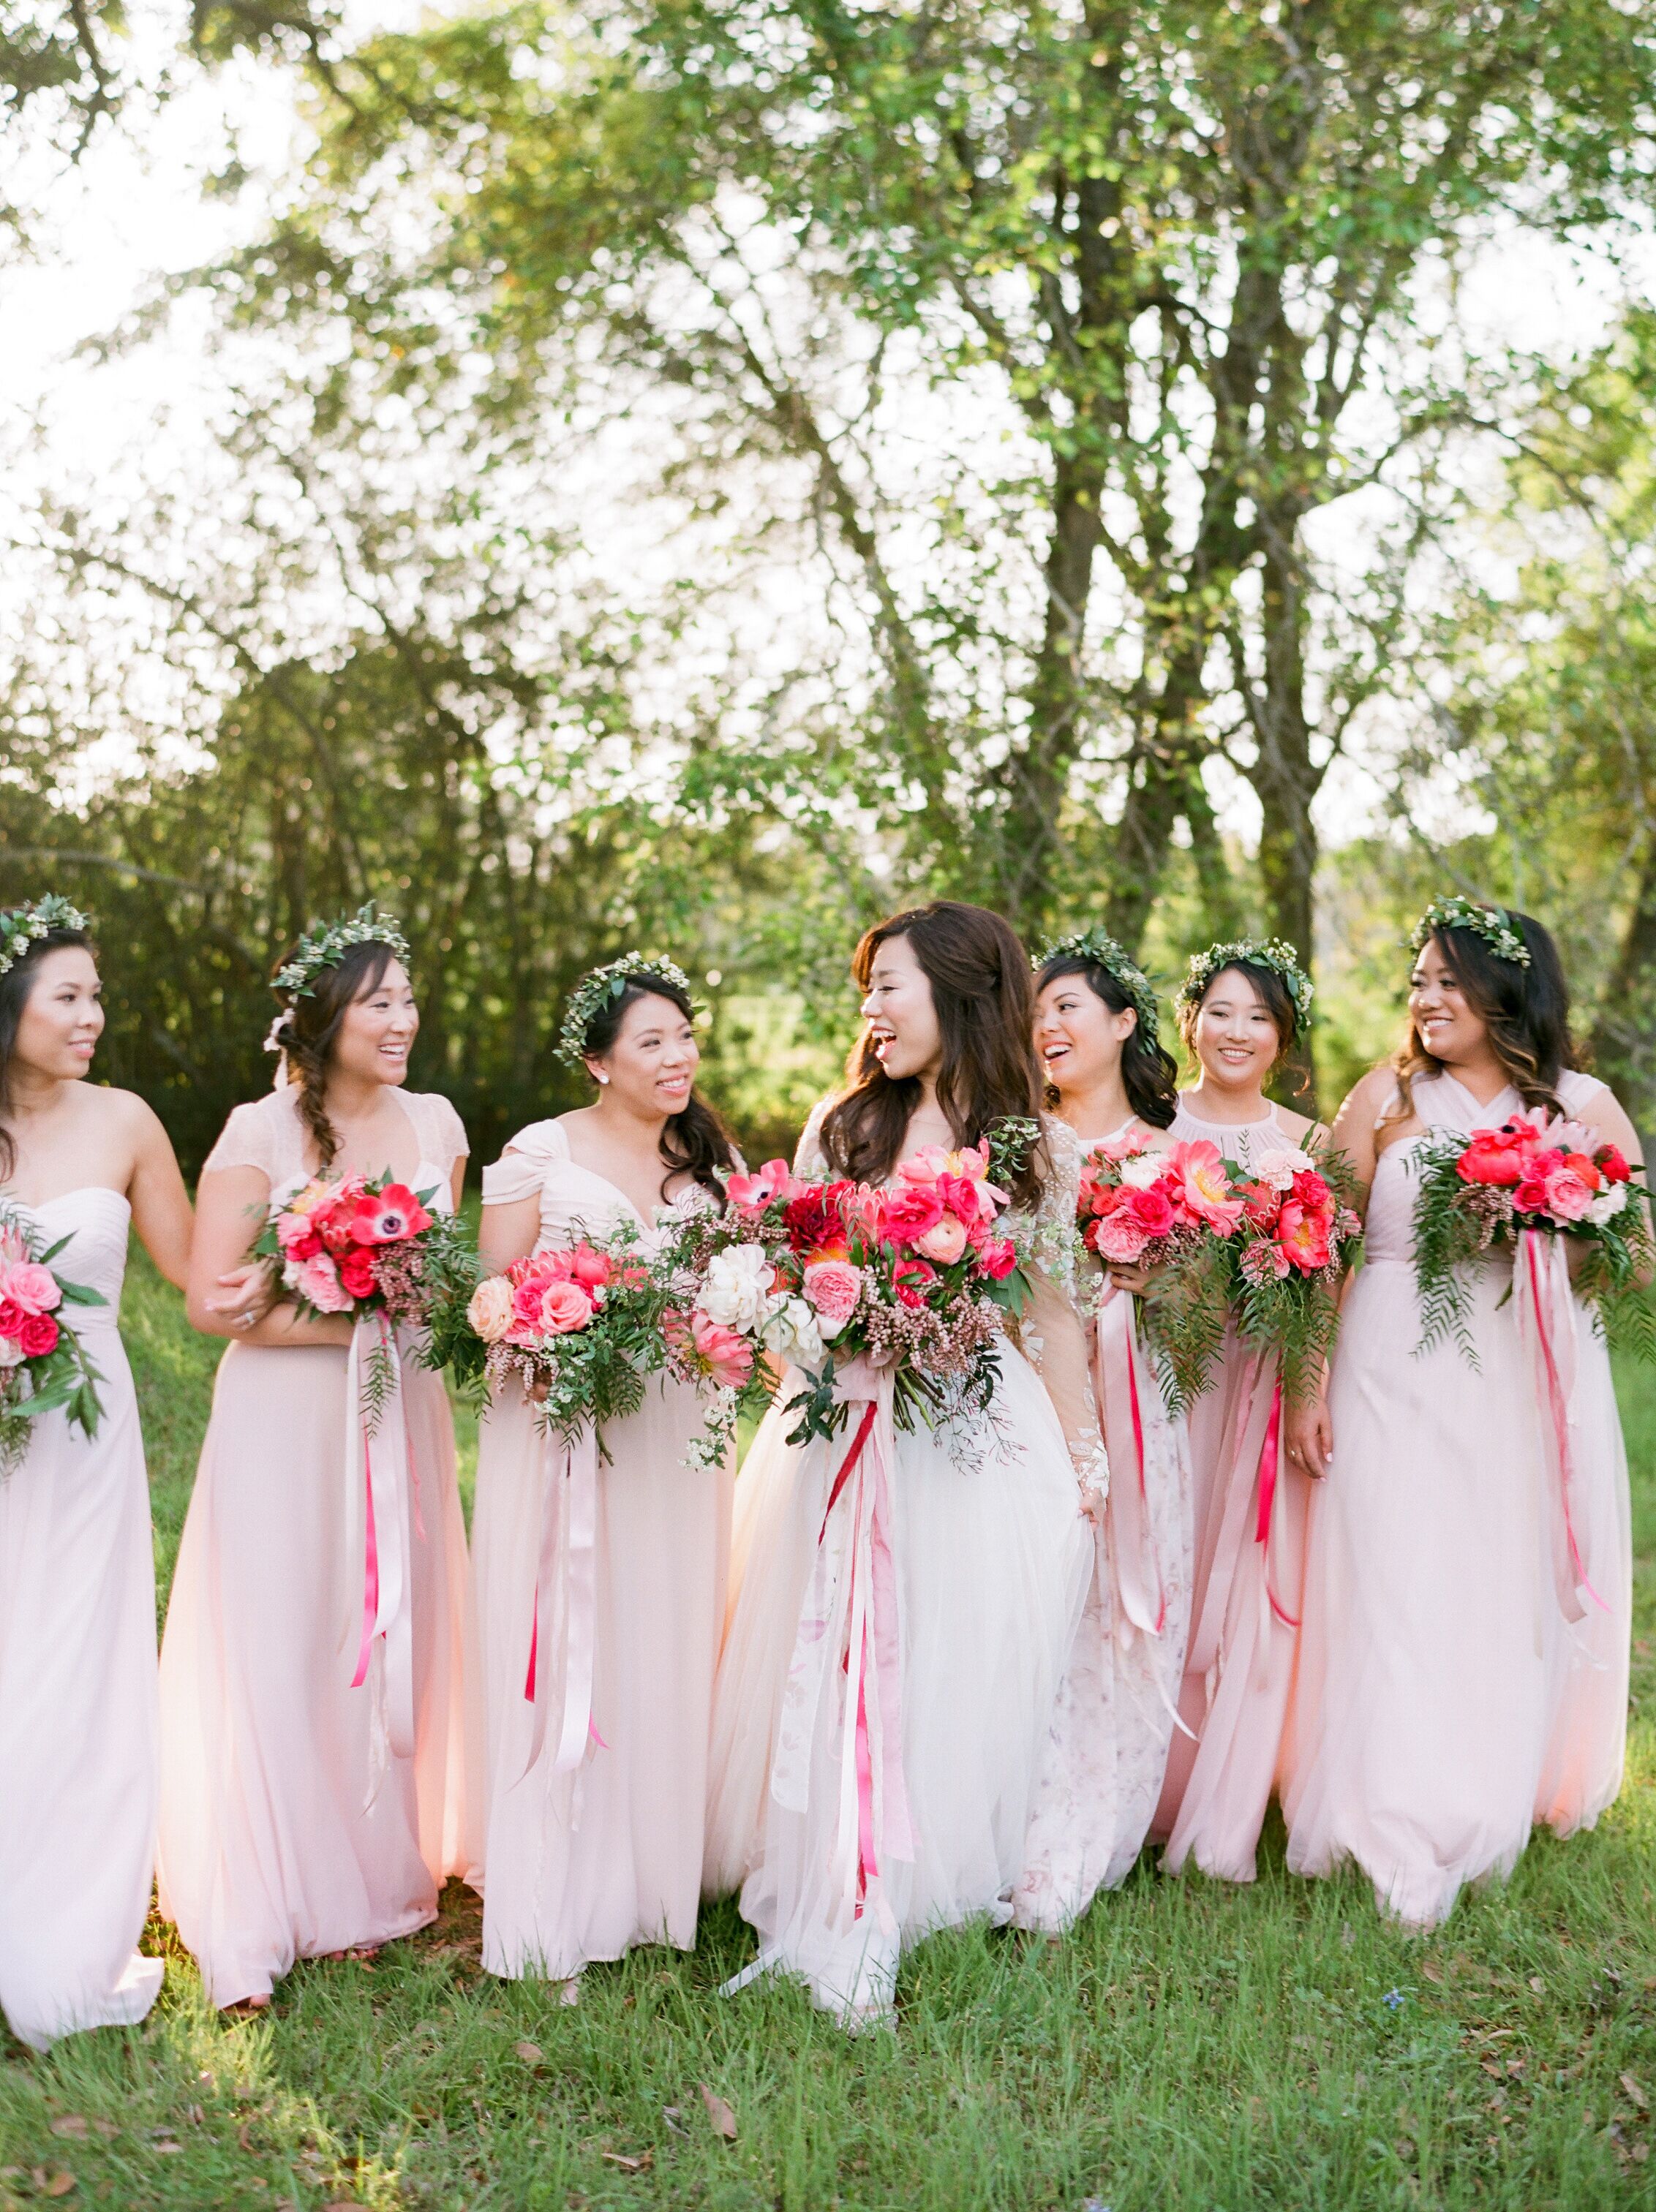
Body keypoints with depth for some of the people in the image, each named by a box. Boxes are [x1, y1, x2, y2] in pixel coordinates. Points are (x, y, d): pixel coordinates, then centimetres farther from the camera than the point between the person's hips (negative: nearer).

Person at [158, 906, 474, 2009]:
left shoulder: (435, 1123, 4)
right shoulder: (261, 1133, -10)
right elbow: (214, 1301, -13)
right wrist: (353, 1327, -16)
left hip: (400, 1412, 4)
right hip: (285, 1418, -4)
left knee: (397, 1634, 9)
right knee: (281, 1646, 0)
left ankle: (384, 1872, 25)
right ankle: (281, 1894, 13)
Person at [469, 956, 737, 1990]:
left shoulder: (714, 1160, 11)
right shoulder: (538, 1155, -2)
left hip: (678, 1442, 4)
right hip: (567, 1432, -4)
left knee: (668, 1649, 7)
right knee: (567, 1657, -3)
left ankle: (657, 1878, 21)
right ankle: (562, 1907, 6)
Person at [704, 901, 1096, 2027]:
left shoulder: (1038, 1152, 2)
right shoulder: (843, 1123, 5)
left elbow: (1054, 1313, 7)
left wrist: (1085, 1461, 7)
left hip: (979, 1443, -1)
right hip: (842, 1429, 1)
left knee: (959, 1671, 1)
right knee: (832, 1669, 2)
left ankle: (922, 1900, 14)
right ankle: (828, 1905, 14)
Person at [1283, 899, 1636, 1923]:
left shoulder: (1582, 1107, 4)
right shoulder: (1387, 1096, 2)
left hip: (1532, 1385, 2)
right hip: (1397, 1380, -1)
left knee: (1517, 1594, 9)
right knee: (1395, 1595, -3)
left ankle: (1504, 1800, 31)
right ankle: (1402, 1835, 5)